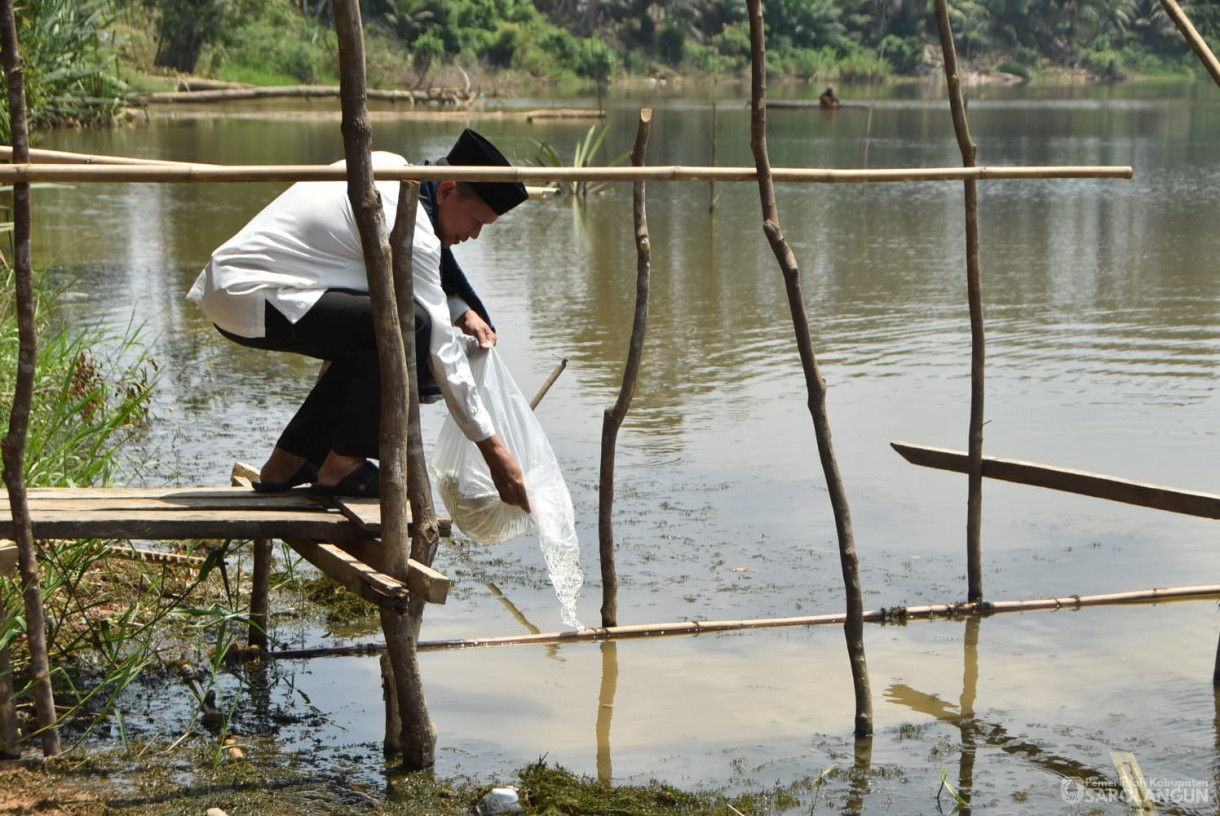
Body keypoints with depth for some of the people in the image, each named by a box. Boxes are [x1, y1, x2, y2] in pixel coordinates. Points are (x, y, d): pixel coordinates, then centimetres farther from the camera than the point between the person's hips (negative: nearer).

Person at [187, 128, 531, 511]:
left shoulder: (390, 167, 11)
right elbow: (440, 348, -15)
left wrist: (462, 313, 12)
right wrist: (492, 448, -11)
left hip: (226, 285, 11)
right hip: (252, 301, -11)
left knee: (369, 341, 22)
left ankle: (285, 464, 19)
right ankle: (343, 466, -10)